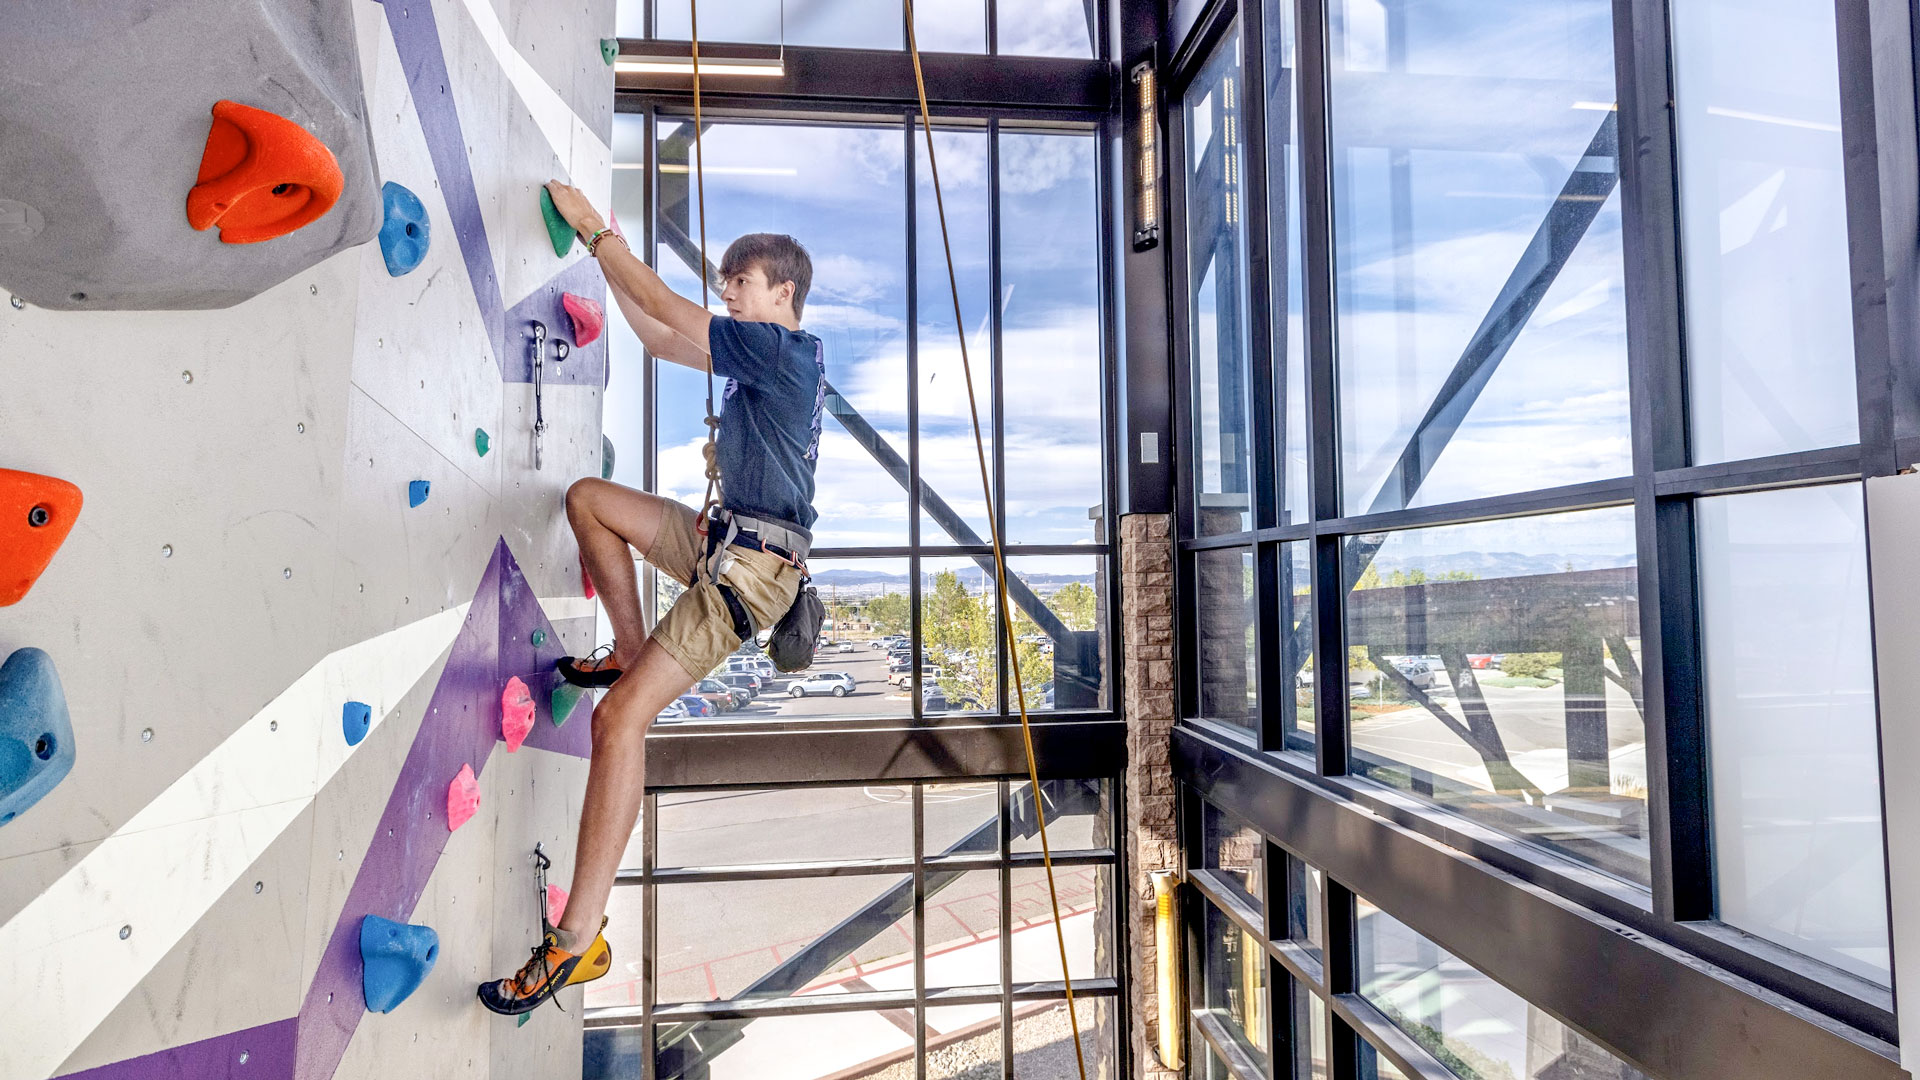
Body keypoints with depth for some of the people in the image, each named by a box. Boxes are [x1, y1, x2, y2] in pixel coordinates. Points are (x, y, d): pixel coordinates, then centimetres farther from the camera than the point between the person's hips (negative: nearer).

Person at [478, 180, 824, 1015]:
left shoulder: (784, 350, -11)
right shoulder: (766, 355, 18)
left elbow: (665, 309, -11)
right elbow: (660, 340, 25)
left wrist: (594, 228, 0)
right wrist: (608, 259, 21)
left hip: (752, 565, -10)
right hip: (723, 539, 10)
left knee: (620, 716, -16)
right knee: (587, 497, 20)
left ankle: (578, 940, -11)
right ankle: (629, 654, 20)